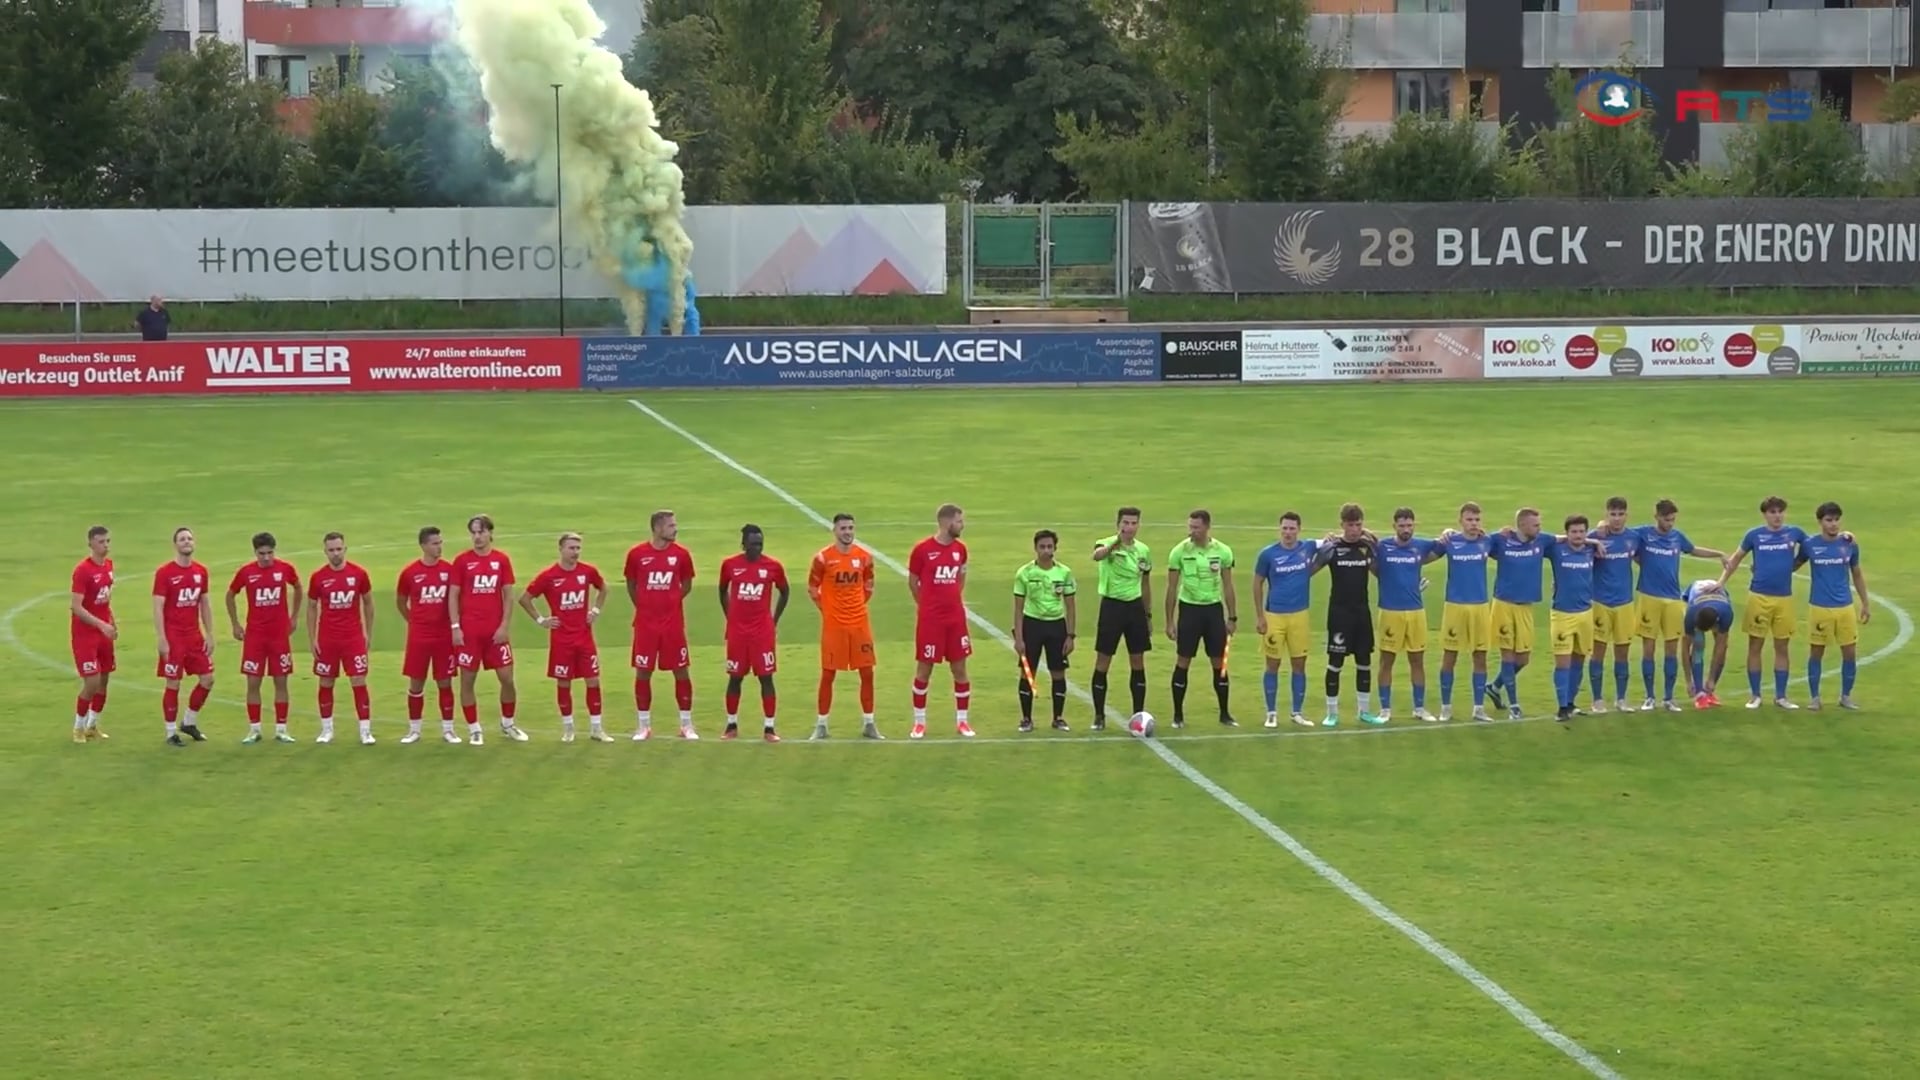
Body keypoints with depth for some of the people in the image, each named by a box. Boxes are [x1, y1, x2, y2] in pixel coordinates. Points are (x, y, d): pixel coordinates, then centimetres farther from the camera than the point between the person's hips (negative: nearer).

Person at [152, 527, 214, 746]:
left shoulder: (201, 572, 7)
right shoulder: (164, 572, -10)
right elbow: (158, 608, -11)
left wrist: (209, 635, 9)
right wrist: (161, 640, -16)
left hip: (195, 636, 6)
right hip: (173, 637, -6)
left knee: (207, 679, 6)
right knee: (173, 684, -1)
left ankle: (189, 722, 24)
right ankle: (171, 733, 8)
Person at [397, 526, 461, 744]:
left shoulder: (449, 569, -1)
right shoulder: (410, 572, -3)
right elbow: (400, 601, 11)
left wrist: (454, 625, 0)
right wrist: (413, 621, 9)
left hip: (444, 635, 0)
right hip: (419, 635, 0)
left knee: (445, 682, 5)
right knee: (416, 683, 4)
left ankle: (447, 729, 14)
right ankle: (414, 729, 14)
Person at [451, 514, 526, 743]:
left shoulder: (501, 559, 3)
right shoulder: (462, 561, 0)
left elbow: (508, 595, 4)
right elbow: (453, 595, 2)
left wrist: (504, 626, -4)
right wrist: (455, 627, -6)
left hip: (496, 630, 1)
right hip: (469, 631, -1)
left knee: (507, 678, 3)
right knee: (467, 680, 1)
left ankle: (508, 724, 22)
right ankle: (473, 729, 12)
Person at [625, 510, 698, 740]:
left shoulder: (680, 554, -2)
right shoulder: (637, 554, -4)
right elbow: (631, 585, 10)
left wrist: (670, 603, 9)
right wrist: (644, 606, 8)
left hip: (673, 622, 1)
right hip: (645, 623, -1)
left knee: (681, 671, 2)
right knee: (643, 672, 4)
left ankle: (687, 725, 11)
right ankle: (644, 725, 13)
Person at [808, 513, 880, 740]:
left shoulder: (864, 556, 2)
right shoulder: (823, 558, -8)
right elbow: (812, 588, 2)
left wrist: (860, 606, 7)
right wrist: (826, 610, 0)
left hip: (860, 623, 3)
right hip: (833, 625, -3)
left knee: (867, 672, 4)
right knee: (828, 674, 2)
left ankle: (868, 724, 14)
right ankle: (821, 725, 11)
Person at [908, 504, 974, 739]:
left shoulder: (960, 549, 4)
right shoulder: (922, 549, -11)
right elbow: (912, 582, 2)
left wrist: (957, 599, 12)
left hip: (956, 617, 4)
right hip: (930, 619, -4)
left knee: (960, 668, 5)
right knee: (924, 669, 3)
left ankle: (962, 721, 14)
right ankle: (919, 722, 13)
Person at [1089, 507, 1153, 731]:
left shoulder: (1144, 551, 6)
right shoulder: (1108, 544, -11)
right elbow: (1097, 555, -37)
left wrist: (1148, 615, 18)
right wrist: (1115, 543, -57)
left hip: (1135, 606, 4)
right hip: (1112, 605, -4)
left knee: (1138, 663, 7)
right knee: (1102, 663, 0)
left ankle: (1139, 714, 16)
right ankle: (1099, 716, 9)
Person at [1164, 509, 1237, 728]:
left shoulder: (1222, 552, -2)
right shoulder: (1179, 551, -7)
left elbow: (1228, 587, 7)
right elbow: (1172, 588, -2)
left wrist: (1232, 617, 4)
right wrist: (1169, 622, -3)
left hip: (1214, 609, 2)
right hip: (1189, 609, -2)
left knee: (1219, 663, 5)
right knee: (1182, 662, -1)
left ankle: (1224, 714, 14)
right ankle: (1178, 715, 8)